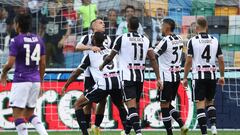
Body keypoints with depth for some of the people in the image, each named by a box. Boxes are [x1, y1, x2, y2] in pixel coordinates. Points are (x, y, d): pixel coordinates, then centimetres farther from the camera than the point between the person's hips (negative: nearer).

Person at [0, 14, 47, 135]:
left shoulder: (16, 41, -9)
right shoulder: (38, 40, 9)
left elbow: (10, 64, -13)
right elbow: (43, 64, 12)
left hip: (21, 81, -6)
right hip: (35, 81, 6)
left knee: (17, 114, -2)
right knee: (29, 114, 17)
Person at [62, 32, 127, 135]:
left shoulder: (90, 55, 8)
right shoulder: (110, 51, 20)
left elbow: (77, 73, 13)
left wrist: (66, 86, 25)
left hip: (103, 84, -5)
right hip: (117, 82, 5)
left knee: (78, 105, 7)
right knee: (120, 106, 33)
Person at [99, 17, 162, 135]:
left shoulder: (121, 39, -5)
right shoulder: (145, 40, 8)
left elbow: (110, 57, 3)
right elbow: (153, 59, 2)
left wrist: (102, 66, 23)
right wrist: (158, 78, 3)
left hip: (127, 77, -5)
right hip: (140, 77, 5)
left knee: (132, 105, -12)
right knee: (135, 104, 16)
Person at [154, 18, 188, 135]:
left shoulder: (165, 41, -16)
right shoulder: (179, 39, 8)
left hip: (166, 77, -8)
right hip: (177, 77, 8)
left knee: (164, 106, -1)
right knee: (168, 105, 18)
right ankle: (182, 125, 2)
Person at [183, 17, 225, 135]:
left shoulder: (193, 41, -5)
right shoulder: (215, 41, 5)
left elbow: (188, 61, -7)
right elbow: (221, 60, 6)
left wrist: (185, 78, 1)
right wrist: (222, 76, 18)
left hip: (198, 76, -3)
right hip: (212, 76, 4)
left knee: (200, 104, -1)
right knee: (210, 102, 20)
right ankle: (213, 125, 1)